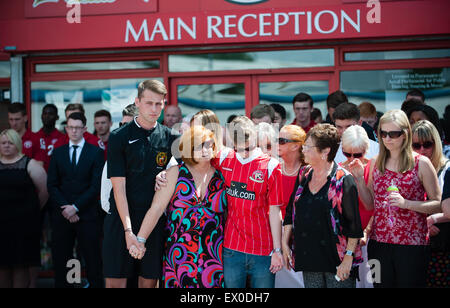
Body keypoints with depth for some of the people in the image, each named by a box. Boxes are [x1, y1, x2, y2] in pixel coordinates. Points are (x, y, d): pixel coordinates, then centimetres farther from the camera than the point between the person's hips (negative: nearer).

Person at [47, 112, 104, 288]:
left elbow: (96, 186, -5)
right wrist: (64, 207, -7)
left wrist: (76, 207, -11)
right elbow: (52, 185, 7)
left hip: (87, 214, -3)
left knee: (93, 260, -1)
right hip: (61, 214, 3)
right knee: (60, 260, 4)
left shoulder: (96, 152, 3)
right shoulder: (57, 153, 12)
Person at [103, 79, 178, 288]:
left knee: (149, 280, 6)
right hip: (122, 220, -2)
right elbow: (119, 187, -7)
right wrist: (128, 230, -15)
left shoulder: (169, 137, 4)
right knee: (115, 281, -1)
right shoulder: (119, 137, -3)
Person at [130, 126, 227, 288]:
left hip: (213, 256, 2)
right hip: (179, 255, -1)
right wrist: (140, 240, -14)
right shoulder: (176, 173, 1)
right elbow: (156, 208, -5)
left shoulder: (221, 176, 7)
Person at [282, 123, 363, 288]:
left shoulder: (344, 180, -8)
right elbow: (290, 213, 17)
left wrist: (349, 256, -13)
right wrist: (285, 244, 11)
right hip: (308, 259, 6)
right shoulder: (303, 177, 10)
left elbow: (354, 225, -10)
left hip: (337, 262, -5)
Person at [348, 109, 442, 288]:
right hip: (379, 242, 4)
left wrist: (406, 203, -17)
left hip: (412, 244, -4)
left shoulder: (421, 164, -4)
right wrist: (359, 178, 0)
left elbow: (438, 204, -5)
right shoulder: (375, 163, 9)